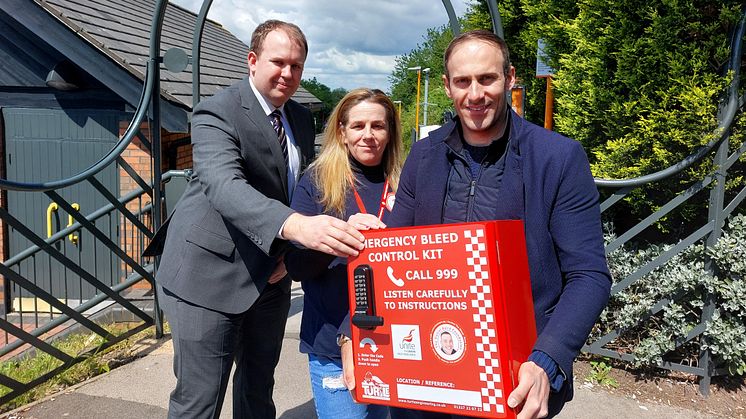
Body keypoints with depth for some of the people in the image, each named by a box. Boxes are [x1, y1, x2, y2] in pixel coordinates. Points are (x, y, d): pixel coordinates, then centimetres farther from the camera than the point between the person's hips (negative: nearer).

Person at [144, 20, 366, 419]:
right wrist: (296, 225, -50)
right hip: (212, 275, -7)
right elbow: (224, 186, -33)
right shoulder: (217, 113, -15)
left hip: (271, 277, 7)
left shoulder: (303, 120, 7)